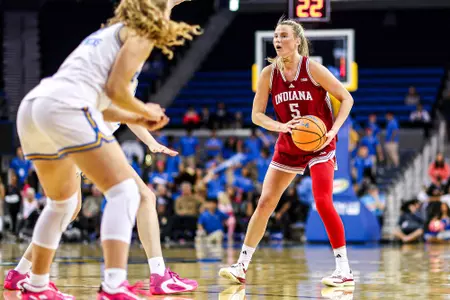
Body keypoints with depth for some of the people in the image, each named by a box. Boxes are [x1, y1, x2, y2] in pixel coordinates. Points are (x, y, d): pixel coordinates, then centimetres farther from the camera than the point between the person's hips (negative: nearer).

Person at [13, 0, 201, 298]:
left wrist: (137, 118, 26)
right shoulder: (140, 34, 7)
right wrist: (146, 111, 12)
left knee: (64, 202, 26)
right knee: (125, 192, -10)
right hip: (65, 108, -9)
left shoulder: (109, 33, 32)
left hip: (31, 107, 9)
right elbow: (115, 88, -5)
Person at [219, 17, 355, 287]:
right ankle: (242, 267, 8)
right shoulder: (269, 74, -2)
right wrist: (279, 126, -19)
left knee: (323, 202, -19)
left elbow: (346, 98, -9)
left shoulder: (312, 69, -13)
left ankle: (344, 269, -12)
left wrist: (333, 130, -22)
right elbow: (257, 114, 1)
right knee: (265, 203, 1)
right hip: (288, 146, 5)